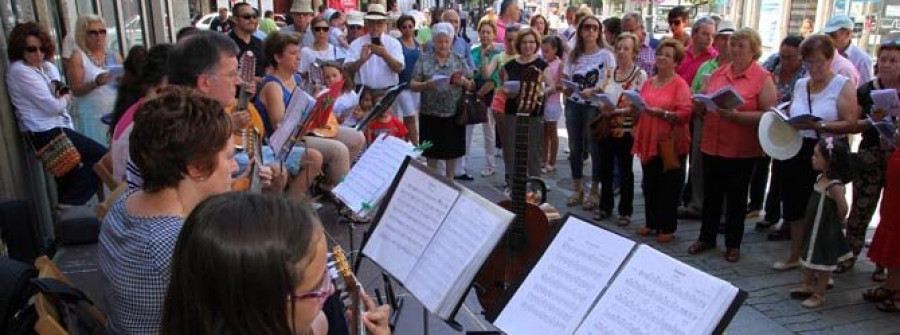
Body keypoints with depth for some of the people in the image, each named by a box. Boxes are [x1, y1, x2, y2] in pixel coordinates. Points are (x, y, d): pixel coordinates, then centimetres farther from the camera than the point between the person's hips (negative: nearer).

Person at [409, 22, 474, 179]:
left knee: (452, 150, 8)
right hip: (430, 114, -1)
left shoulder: (459, 60, 5)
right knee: (432, 152, 7)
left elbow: (470, 85, 5)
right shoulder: (424, 60, 1)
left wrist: (463, 81, -16)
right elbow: (413, 85, -2)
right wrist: (425, 85, -21)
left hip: (454, 114, 1)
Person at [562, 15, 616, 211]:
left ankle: (594, 191, 11)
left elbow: (611, 83, -13)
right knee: (575, 148, 8)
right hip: (573, 105, 5)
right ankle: (578, 189, 21)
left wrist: (593, 90, -29)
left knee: (595, 149, 0)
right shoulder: (573, 55, 11)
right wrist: (564, 87, -8)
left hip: (595, 106, -4)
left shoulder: (606, 54, -3)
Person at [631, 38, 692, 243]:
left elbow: (685, 114, -17)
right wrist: (637, 109, 1)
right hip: (648, 142, 6)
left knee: (668, 187, 3)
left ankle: (668, 228, 14)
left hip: (670, 143, -5)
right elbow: (639, 107, 21)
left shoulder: (680, 84, -7)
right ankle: (651, 223, 25)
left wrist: (661, 113, -25)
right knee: (649, 185, 11)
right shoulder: (648, 83, 12)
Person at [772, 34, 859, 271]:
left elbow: (850, 124, -13)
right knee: (796, 204, 12)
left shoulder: (843, 85, -4)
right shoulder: (800, 85, 12)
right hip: (798, 152, 5)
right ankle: (795, 255, 27)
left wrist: (819, 126, -25)